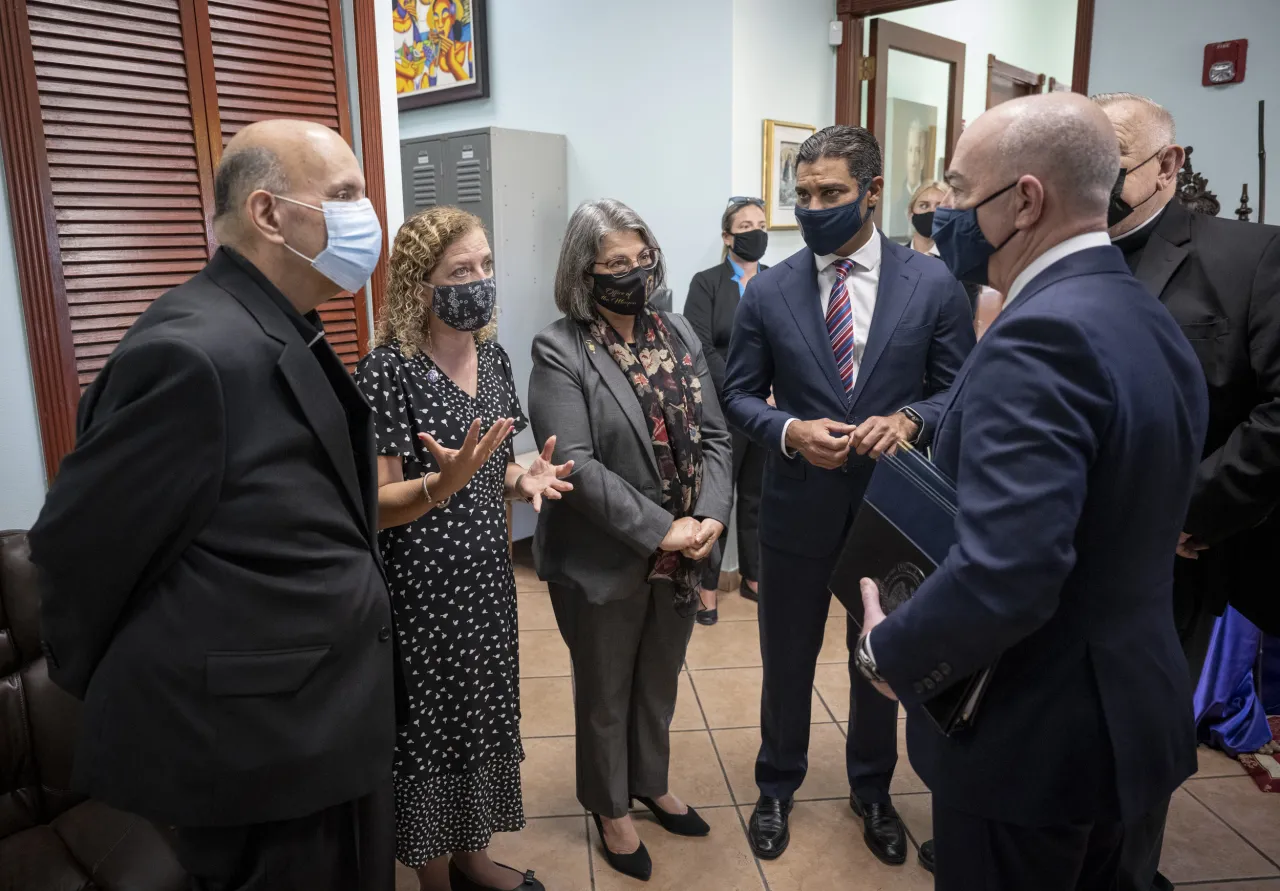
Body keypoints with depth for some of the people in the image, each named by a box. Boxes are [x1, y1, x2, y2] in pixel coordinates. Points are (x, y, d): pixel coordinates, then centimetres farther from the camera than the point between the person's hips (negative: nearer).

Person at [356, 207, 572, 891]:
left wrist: (522, 480, -6)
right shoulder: (389, 369, -16)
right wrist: (442, 483, -33)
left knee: (483, 714, 17)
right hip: (421, 587, -6)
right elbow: (373, 507, -15)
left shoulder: (491, 355, 4)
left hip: (485, 575, 7)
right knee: (433, 728, 8)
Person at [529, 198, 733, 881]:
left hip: (682, 557, 5)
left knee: (659, 684, 24)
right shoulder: (559, 350, -13)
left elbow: (713, 435, 2)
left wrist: (710, 517, -13)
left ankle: (651, 783, 49)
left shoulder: (677, 333, 3)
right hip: (604, 562, -5)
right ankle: (610, 807, 41)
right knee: (606, 695, 17)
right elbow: (575, 464, -21)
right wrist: (661, 530, -22)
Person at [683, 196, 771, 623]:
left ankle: (752, 577, 27)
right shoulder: (706, 283, -1)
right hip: (724, 411, -3)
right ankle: (708, 587, 14)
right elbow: (701, 349, -10)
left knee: (759, 495, 12)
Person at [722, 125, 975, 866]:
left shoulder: (933, 284, -6)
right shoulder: (769, 291, -5)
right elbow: (740, 393, 1)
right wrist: (789, 430, -18)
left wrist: (910, 419, -21)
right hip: (798, 507, 0)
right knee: (787, 662, 16)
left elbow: (961, 389, -1)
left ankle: (872, 790, 46)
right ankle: (778, 786, 42)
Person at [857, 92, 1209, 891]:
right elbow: (1123, 521, 9)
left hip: (1033, 733, -9)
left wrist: (889, 652, -17)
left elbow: (1003, 575, -35)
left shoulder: (1041, 336, -26)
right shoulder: (1151, 321, 4)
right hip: (1129, 711, 9)